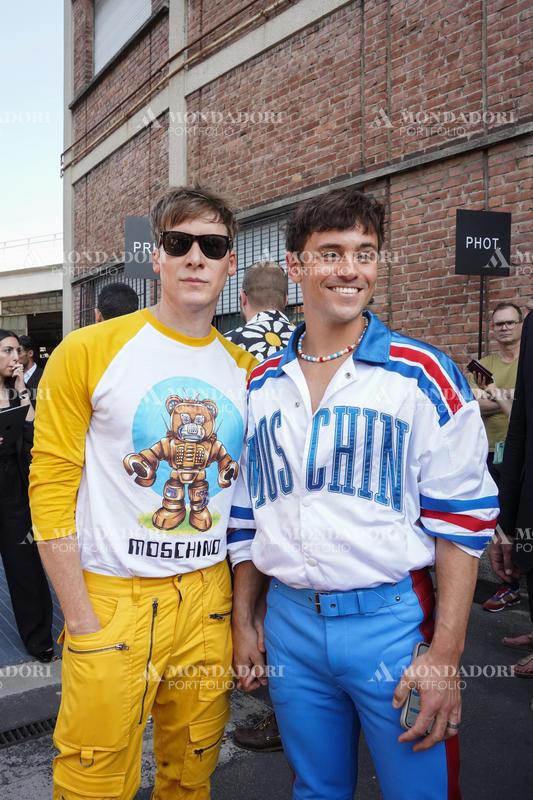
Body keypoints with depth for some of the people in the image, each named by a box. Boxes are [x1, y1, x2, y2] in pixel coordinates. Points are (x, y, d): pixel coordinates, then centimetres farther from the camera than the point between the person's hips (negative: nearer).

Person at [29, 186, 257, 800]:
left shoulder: (244, 370, 5)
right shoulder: (88, 352, -9)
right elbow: (51, 489, -9)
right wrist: (82, 625, -10)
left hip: (208, 601, 4)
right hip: (111, 599, -4)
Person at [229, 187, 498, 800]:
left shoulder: (423, 376, -8)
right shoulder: (261, 386, 5)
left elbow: (461, 522, -8)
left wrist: (444, 655, -12)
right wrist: (244, 620, 12)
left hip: (393, 619, -3)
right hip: (290, 623, 4)